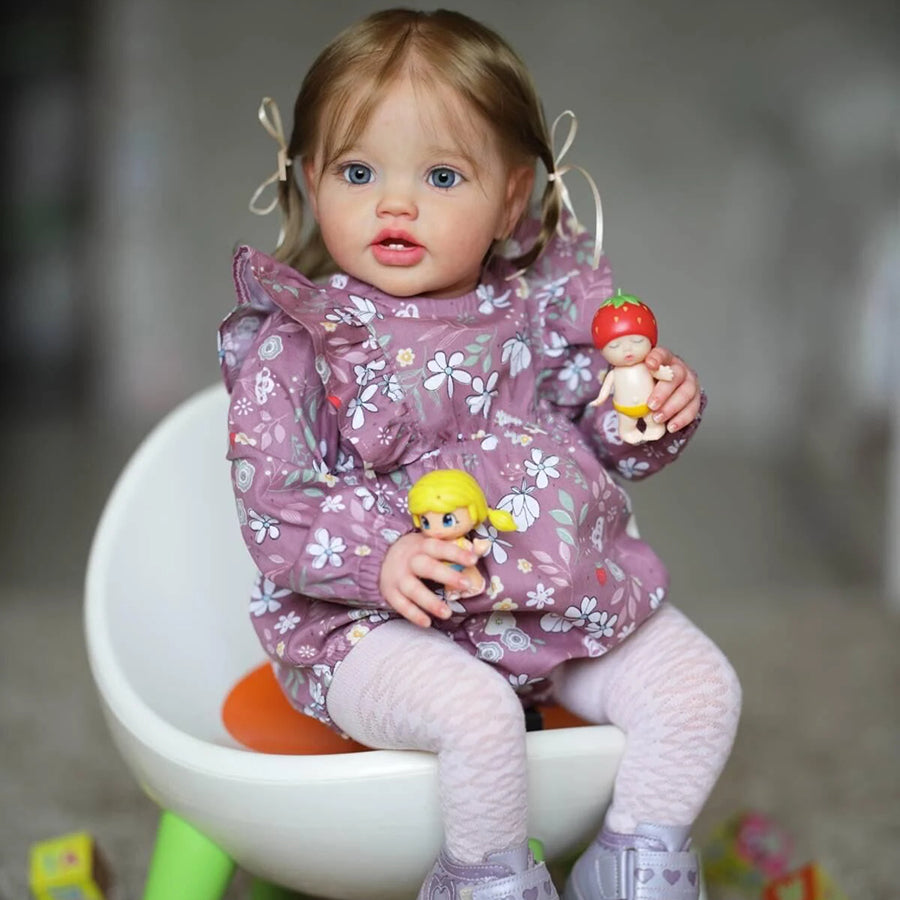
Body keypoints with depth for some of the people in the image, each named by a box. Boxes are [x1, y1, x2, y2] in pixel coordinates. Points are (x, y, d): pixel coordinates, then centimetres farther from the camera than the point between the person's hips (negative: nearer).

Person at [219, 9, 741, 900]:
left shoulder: (541, 305, 5)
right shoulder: (292, 345, -8)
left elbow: (602, 443, 15)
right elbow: (271, 502, -13)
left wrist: (656, 409, -8)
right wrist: (379, 554, -28)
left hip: (566, 593, 5)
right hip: (378, 624, -4)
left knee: (699, 685, -6)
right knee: (477, 712, -31)